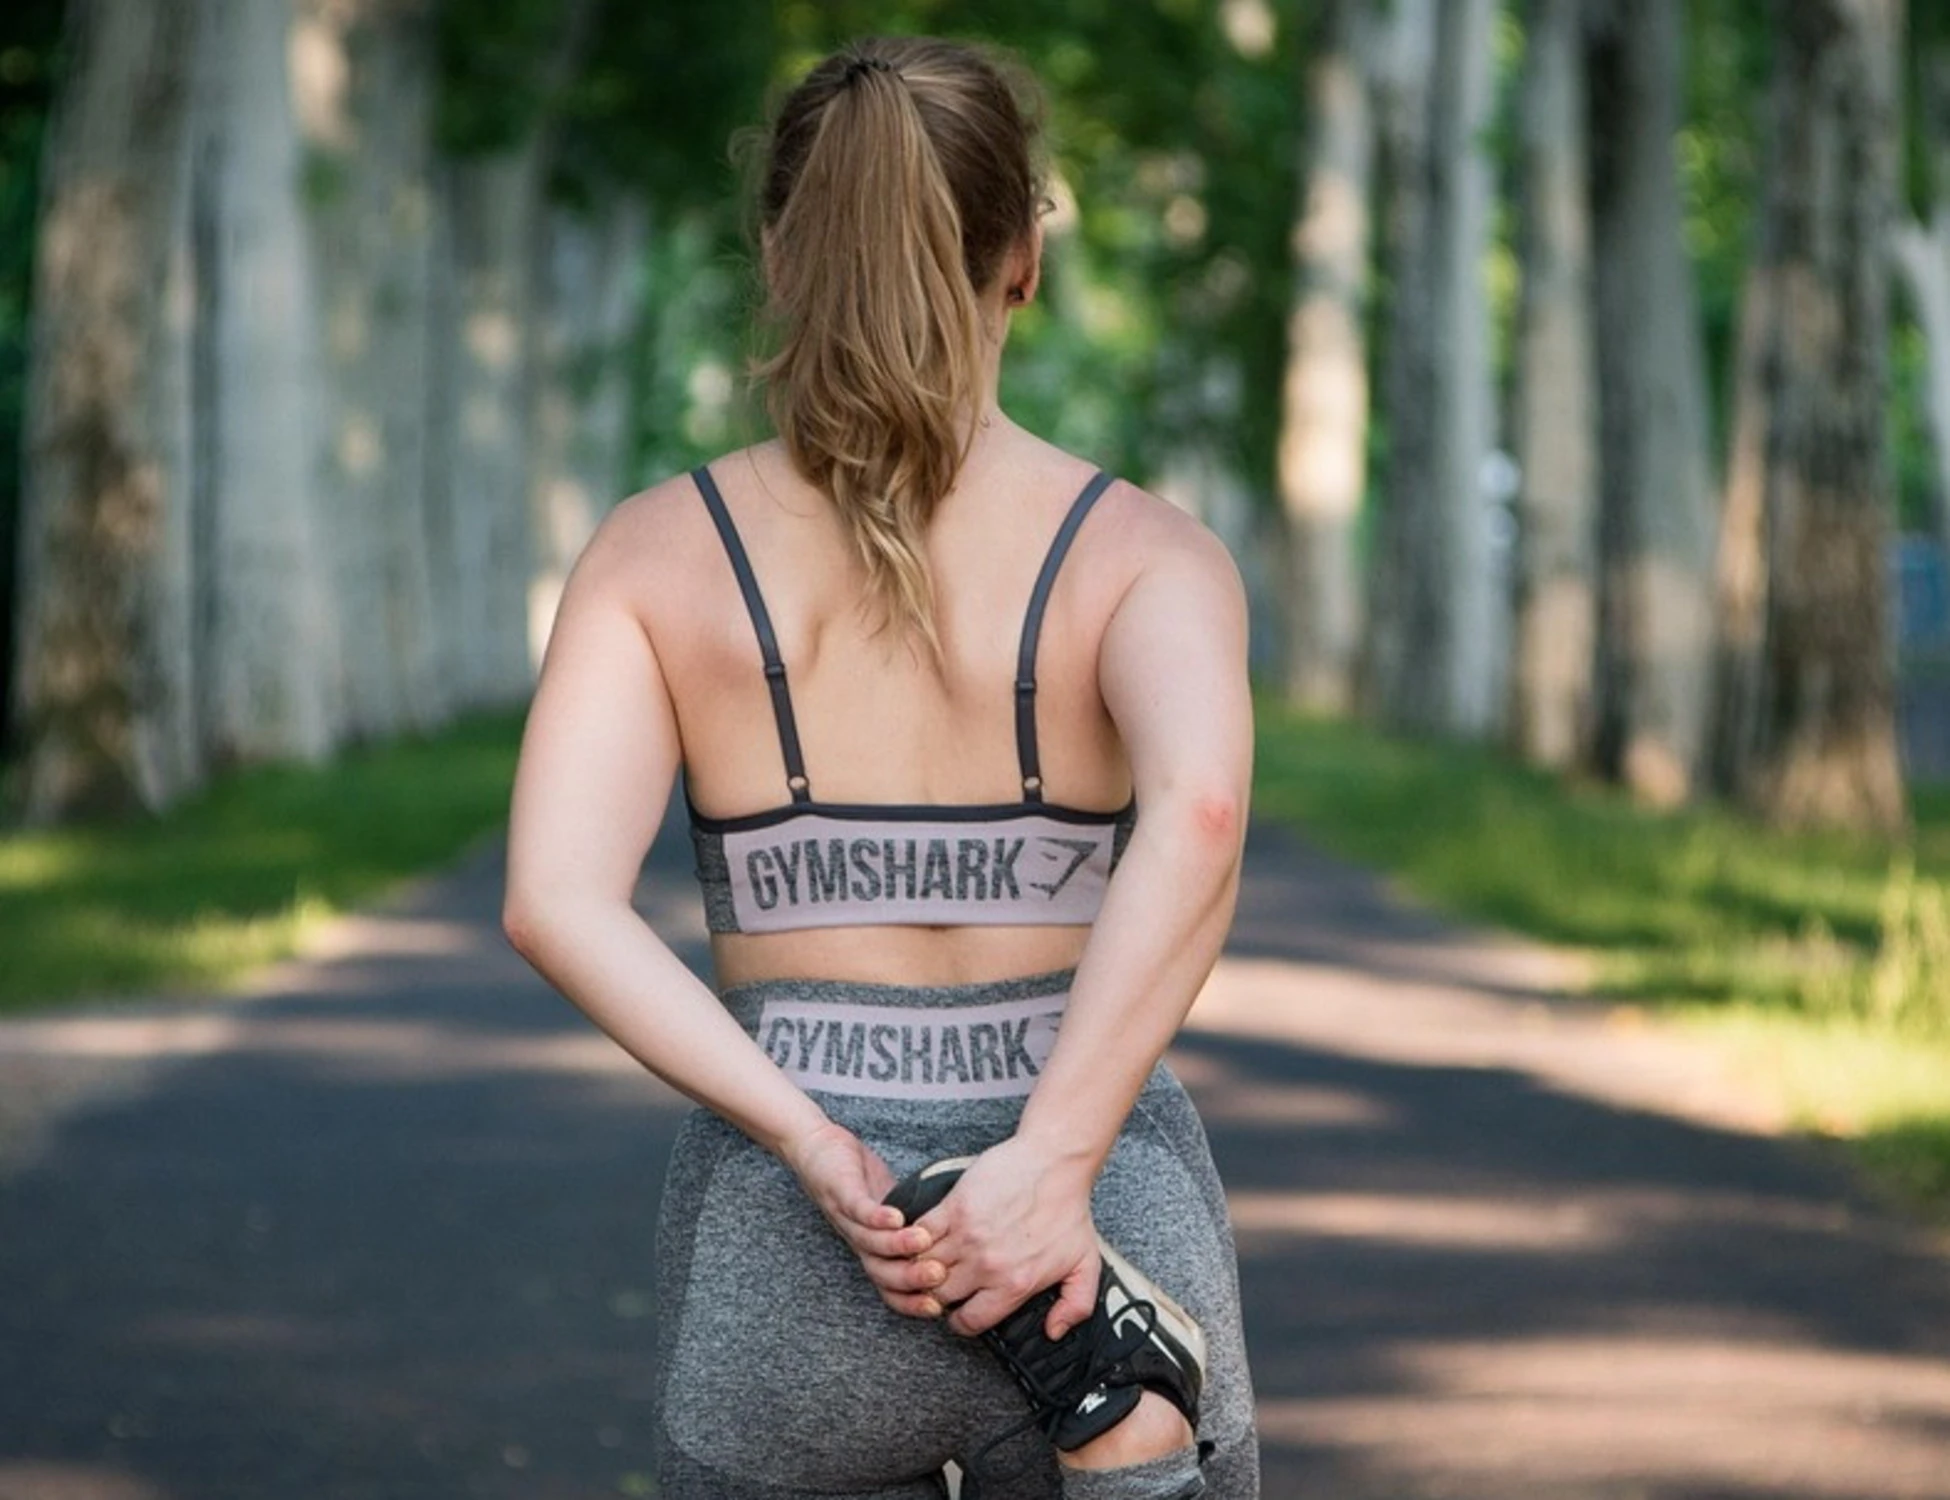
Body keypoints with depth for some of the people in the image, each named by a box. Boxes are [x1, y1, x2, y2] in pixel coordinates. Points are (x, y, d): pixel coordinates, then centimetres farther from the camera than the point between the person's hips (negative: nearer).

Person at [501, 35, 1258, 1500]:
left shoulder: (655, 550, 0)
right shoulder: (1144, 549, -4)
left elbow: (555, 900, -14)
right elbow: (1198, 812, -26)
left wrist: (818, 1151, -16)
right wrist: (1052, 1164, -26)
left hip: (783, 1266, 1)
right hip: (1102, 1237, -1)